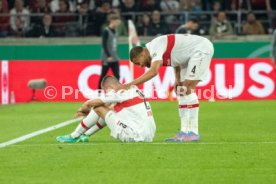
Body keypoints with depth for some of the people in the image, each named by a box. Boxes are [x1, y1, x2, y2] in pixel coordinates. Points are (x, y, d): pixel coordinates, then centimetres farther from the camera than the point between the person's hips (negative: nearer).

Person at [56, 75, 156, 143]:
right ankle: (85, 135, 29)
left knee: (98, 108, 1)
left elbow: (88, 103, -4)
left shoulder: (119, 93, -9)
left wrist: (83, 110, 19)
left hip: (137, 136, -9)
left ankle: (74, 136, 11)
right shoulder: (133, 90, 17)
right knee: (109, 111, 25)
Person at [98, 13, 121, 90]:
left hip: (114, 58, 7)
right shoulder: (106, 31, -12)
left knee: (117, 76, 1)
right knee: (103, 76, 2)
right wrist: (109, 56, -21)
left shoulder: (114, 31, 10)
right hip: (107, 58, -7)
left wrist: (116, 56, 14)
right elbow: (104, 45, -16)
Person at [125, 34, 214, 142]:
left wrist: (131, 84, -43)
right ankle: (185, 131, 7)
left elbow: (153, 71, -41)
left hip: (202, 49, -11)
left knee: (188, 88, -16)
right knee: (181, 90, 7)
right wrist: (178, 79, 7)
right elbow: (176, 58, 21)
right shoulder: (155, 48, 6)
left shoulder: (156, 48, -24)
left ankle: (193, 132, -16)